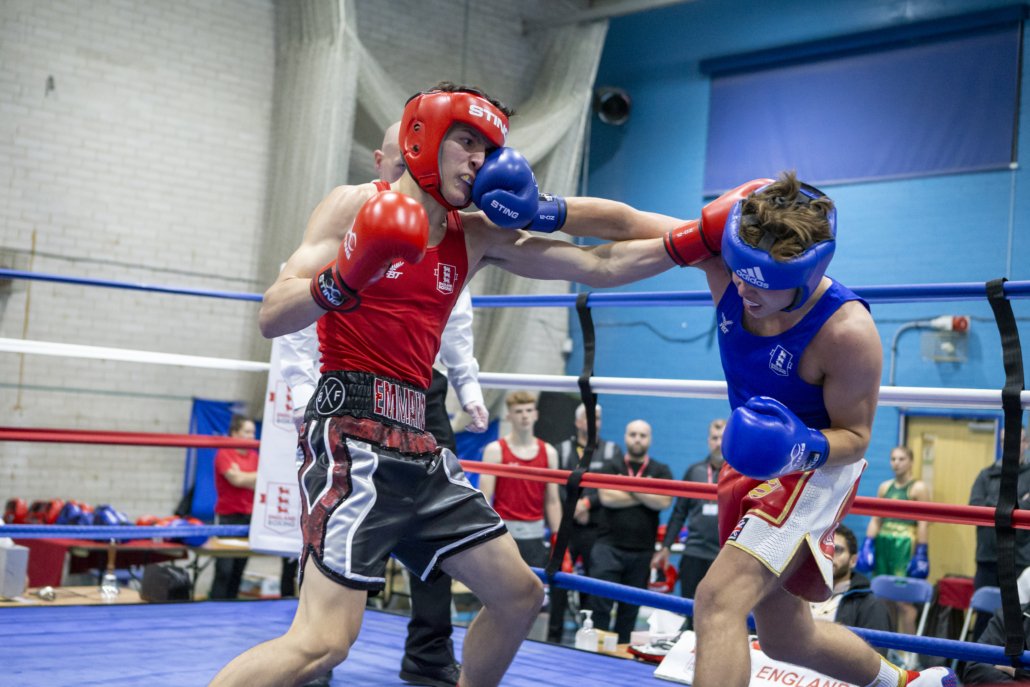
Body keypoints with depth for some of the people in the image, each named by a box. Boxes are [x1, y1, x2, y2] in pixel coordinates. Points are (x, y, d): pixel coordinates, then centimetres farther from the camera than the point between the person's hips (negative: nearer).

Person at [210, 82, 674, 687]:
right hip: (354, 434, -8)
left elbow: (601, 266, 12)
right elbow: (272, 318, -10)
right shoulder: (356, 205, -2)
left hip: (416, 444, 8)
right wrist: (343, 279, -28)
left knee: (520, 596, 14)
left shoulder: (478, 238, 14)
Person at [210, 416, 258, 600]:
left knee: (239, 569, 6)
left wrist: (242, 477, -14)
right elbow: (236, 479, -16)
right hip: (228, 516, -5)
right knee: (224, 570, -8)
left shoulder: (254, 456, 11)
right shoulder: (223, 454, -5)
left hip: (248, 516, 5)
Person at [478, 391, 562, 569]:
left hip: (535, 534, 3)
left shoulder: (549, 452, 8)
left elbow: (552, 501, 9)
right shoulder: (495, 450, -1)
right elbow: (485, 498, -4)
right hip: (504, 533, -3)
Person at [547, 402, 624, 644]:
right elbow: (555, 484, 0)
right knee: (558, 580, -1)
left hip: (596, 530, 0)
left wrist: (587, 502, -12)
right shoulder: (562, 450, 10)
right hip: (566, 527, 0)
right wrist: (574, 508, -12)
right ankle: (554, 636, 8)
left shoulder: (612, 451, 9)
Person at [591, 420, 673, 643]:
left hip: (642, 552, 2)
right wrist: (647, 496, -5)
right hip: (609, 547, -1)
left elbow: (664, 502, -9)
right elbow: (606, 497, -11)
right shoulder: (611, 467, 7)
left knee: (630, 607, 8)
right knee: (600, 602, -10)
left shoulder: (661, 471, 8)